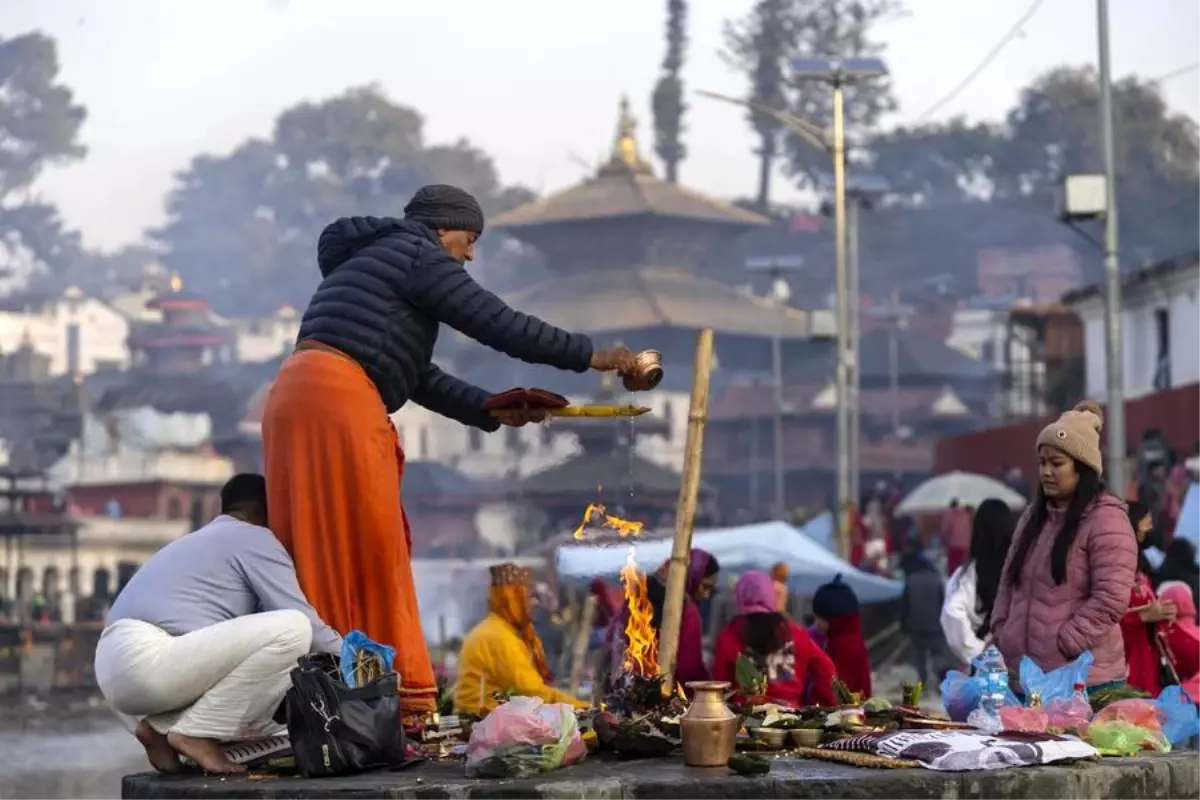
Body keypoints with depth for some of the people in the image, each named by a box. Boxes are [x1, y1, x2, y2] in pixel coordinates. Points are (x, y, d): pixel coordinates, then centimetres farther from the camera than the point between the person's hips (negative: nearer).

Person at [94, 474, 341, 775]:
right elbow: (303, 621, -3)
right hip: (149, 660, -10)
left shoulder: (199, 541, 32)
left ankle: (160, 726, 7)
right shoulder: (253, 538, 4)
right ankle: (199, 733, -11)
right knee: (291, 630, -15)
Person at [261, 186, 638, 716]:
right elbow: (500, 325, -4)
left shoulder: (371, 259, 30)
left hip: (299, 395, 9)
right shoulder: (418, 256, 1)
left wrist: (493, 410, 25)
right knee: (369, 551, -6)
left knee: (321, 555, 8)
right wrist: (590, 356, 4)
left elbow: (416, 376, 29)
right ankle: (397, 691, -4)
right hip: (338, 398, -9)